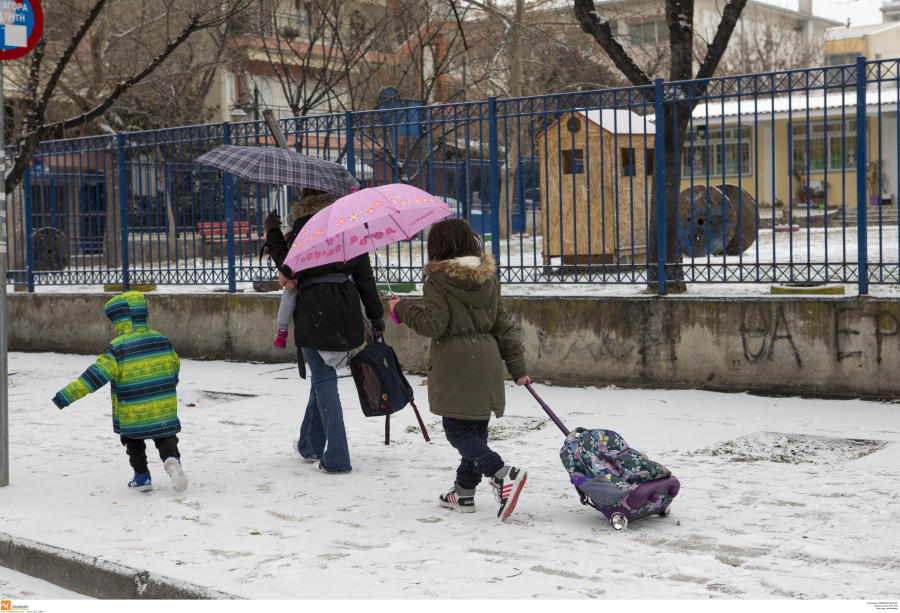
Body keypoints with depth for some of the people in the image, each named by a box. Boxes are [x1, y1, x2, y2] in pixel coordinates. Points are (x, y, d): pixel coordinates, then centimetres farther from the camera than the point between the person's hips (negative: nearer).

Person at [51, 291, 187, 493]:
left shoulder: (117, 349, -17)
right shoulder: (162, 341, 0)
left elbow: (95, 376, -23)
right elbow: (174, 367, 14)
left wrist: (65, 396, -23)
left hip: (132, 414, -3)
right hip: (164, 409, 3)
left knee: (134, 442, 20)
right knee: (165, 438, 11)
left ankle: (142, 477, 23)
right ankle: (172, 459, -18)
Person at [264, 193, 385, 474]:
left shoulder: (305, 225, -7)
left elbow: (290, 269, -8)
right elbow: (364, 276, 10)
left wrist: (272, 232, 2)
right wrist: (376, 315, 16)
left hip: (314, 312, -6)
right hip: (346, 314, 6)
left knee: (324, 380, -2)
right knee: (323, 376, 20)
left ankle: (337, 458, -4)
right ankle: (310, 445, 33)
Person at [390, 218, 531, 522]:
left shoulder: (438, 282, -9)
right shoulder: (488, 279, 10)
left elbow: (433, 324, -17)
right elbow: (501, 325, 11)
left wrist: (403, 309, -1)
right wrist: (517, 365, 15)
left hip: (455, 368, -7)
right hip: (486, 363, 7)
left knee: (458, 430, -3)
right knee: (476, 428, 14)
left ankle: (503, 474, -23)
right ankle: (464, 492, 24)